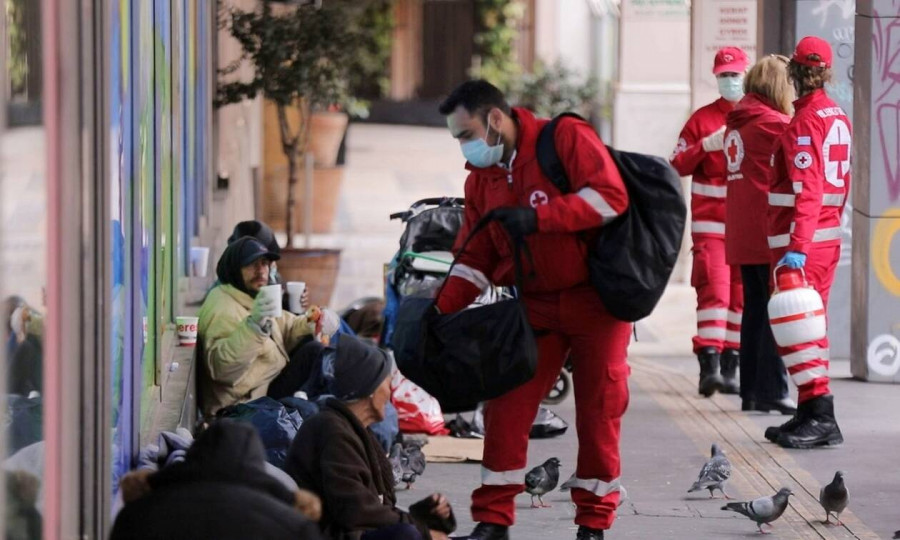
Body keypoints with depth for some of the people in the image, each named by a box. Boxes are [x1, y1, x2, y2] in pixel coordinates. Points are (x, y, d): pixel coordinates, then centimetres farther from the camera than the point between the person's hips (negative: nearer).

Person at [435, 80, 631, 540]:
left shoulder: (566, 138, -13)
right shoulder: (481, 179, 6)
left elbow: (610, 196, -23)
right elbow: (474, 258, 7)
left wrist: (538, 217, -27)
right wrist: (441, 310, -6)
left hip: (596, 298, -5)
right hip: (536, 305, 5)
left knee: (599, 407, 2)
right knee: (507, 404, -2)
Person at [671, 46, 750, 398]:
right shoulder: (702, 119, 5)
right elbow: (676, 166, 3)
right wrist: (706, 145, -12)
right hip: (710, 221, -2)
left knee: (742, 295, 4)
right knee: (714, 289, -13)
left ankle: (730, 369, 11)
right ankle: (708, 366, -18)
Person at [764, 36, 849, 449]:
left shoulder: (805, 121, -15)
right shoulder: (838, 117, 12)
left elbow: (806, 189, -23)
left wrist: (797, 247, -26)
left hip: (800, 242, -9)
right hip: (829, 238, 9)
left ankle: (819, 412, -12)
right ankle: (812, 416, 19)